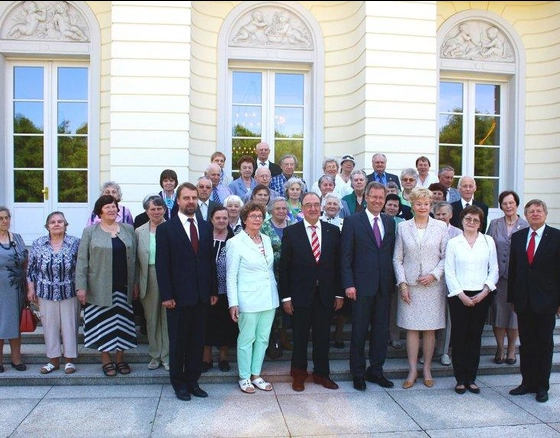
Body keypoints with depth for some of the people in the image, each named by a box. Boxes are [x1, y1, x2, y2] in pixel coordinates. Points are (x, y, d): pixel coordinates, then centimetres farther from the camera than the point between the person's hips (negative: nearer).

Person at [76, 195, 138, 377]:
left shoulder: (128, 229, 8)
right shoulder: (90, 231, 0)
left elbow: (133, 258, 8)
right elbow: (82, 261, -4)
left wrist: (135, 283, 4)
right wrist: (81, 287, -10)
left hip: (123, 287, 3)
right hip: (99, 287, -2)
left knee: (122, 323, 8)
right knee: (103, 324, 4)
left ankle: (120, 359, 21)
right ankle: (106, 360, 17)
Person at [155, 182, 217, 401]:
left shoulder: (206, 227, 8)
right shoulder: (165, 228, -4)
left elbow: (211, 260, 9)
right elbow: (162, 265, -7)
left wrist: (213, 291, 7)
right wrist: (166, 295, -12)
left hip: (202, 295, 4)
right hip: (179, 295, -4)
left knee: (198, 341, 11)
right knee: (178, 342, 9)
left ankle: (193, 381, 25)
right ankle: (179, 383, 24)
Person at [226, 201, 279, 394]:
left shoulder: (267, 239, 8)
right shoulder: (235, 242, -8)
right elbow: (231, 276, -9)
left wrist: (275, 292, 13)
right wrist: (233, 303, -14)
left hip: (269, 298, 6)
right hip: (248, 299, -6)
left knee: (263, 338, 12)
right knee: (246, 339, 5)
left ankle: (256, 375, 26)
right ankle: (244, 377, 20)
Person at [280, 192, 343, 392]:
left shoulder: (333, 231, 3)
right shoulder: (291, 232, -3)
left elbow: (338, 264, 5)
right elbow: (284, 267, -3)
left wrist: (339, 293, 3)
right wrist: (286, 296, -6)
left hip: (326, 294, 2)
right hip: (301, 294, -2)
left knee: (323, 336, 11)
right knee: (300, 336, 10)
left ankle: (321, 373, 28)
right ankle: (299, 374, 26)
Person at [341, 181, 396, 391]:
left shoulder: (390, 222, 10)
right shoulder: (353, 221, -3)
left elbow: (392, 254, 12)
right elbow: (346, 256, -6)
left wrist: (393, 280, 5)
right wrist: (348, 284, -12)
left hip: (384, 286, 4)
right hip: (362, 285, -4)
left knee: (381, 330, 11)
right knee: (359, 332, 5)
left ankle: (376, 371, 26)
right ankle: (358, 373, 19)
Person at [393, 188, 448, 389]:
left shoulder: (440, 227, 3)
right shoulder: (403, 227, 4)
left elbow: (446, 256, 3)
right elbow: (397, 258, 4)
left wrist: (434, 275, -11)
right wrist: (402, 283, -4)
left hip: (433, 285, 0)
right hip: (409, 285, 0)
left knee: (430, 329, 6)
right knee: (411, 328, 3)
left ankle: (427, 369, 19)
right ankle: (412, 370, 13)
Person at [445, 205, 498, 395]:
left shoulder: (488, 241, 7)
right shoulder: (453, 243, 2)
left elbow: (494, 269, 6)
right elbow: (449, 272, -1)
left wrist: (485, 291, -7)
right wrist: (461, 295, -9)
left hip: (481, 296, 2)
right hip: (459, 296, -1)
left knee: (475, 337, 7)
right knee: (459, 337, 1)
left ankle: (471, 378, 16)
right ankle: (460, 379, 11)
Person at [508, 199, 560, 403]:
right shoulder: (517, 237, 7)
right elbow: (512, 269, 9)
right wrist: (512, 298, 6)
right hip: (523, 300, 3)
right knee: (525, 344, 10)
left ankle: (542, 386, 19)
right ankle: (527, 382, 22)